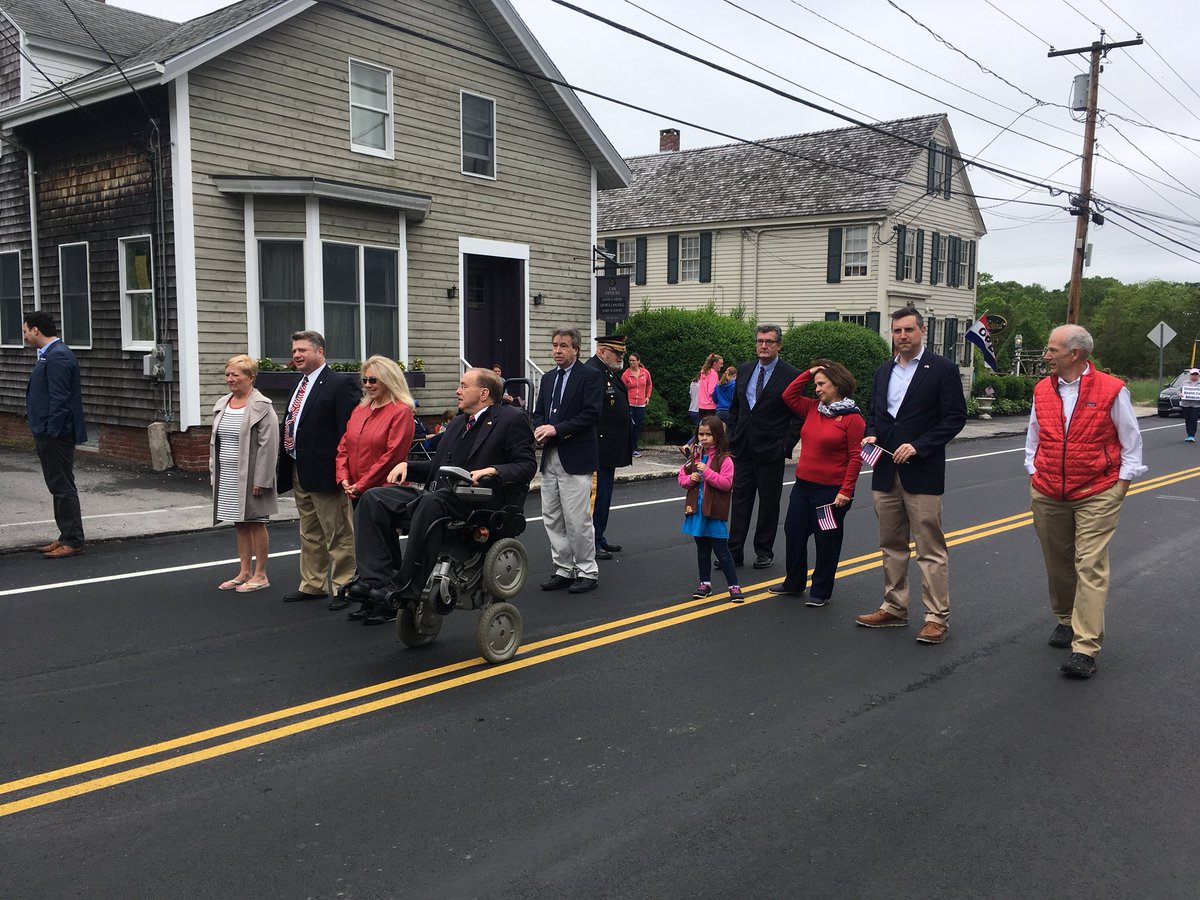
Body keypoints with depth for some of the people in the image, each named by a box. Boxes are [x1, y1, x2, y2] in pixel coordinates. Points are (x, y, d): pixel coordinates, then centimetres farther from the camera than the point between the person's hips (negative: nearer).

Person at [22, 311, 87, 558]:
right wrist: (44, 435, 18)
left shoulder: (57, 356, -17)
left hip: (56, 435, -10)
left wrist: (51, 433, -21)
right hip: (49, 434, 10)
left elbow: (59, 399, -21)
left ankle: (73, 541, 1)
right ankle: (67, 537, 22)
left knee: (63, 487, -5)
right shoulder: (50, 354, 15)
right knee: (58, 487, 15)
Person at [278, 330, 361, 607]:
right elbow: (291, 427, 18)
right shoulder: (300, 386, 15)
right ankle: (313, 584, 29)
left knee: (338, 535, 2)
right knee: (309, 534, 18)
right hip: (299, 472, 9)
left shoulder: (342, 383, -12)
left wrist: (342, 469, -21)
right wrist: (288, 466, 12)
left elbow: (349, 430, -18)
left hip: (325, 471, -9)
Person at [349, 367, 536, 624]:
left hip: (474, 504, -8)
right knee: (374, 498, -10)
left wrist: (492, 471, -23)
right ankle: (377, 578, -19)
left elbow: (527, 465, -8)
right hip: (434, 499, 8)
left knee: (432, 500, -38)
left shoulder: (511, 419, 2)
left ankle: (407, 587, -29)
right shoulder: (457, 423, 25)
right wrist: (406, 465, 10)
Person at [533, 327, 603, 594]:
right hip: (550, 458, 7)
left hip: (575, 458, -7)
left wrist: (556, 429, -20)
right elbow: (539, 412, 18)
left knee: (577, 519, -3)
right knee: (552, 519, 10)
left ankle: (587, 572, 10)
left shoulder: (590, 376, -6)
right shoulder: (548, 378, 16)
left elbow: (591, 414, -15)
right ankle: (564, 570, 21)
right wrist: (539, 428, -5)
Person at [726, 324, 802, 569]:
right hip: (743, 448, 4)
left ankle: (764, 551, 18)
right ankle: (734, 552, 10)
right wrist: (732, 438, 8)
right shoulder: (745, 370, 10)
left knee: (769, 503, 7)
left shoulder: (791, 375, -6)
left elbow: (799, 415, -6)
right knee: (740, 500, 6)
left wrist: (786, 446, -11)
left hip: (771, 451, -4)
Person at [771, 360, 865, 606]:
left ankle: (821, 591, 19)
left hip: (831, 491, -7)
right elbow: (788, 395, 13)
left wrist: (846, 491, -17)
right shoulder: (813, 408, 8)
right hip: (803, 485, 7)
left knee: (826, 541, 5)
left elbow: (856, 457, -13)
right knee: (793, 533, 15)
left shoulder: (853, 418, -11)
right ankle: (794, 583, 31)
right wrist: (808, 373, 6)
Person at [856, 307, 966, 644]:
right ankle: (894, 608, 24)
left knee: (931, 549, -2)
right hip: (886, 472, 6)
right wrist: (870, 435, 1)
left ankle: (937, 617, 4)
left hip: (922, 473, -6)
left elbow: (956, 417, -8)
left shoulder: (943, 369, -4)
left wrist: (918, 446, -17)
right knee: (892, 546, 14)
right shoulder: (883, 372, 14)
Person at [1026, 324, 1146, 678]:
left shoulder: (1112, 390, -6)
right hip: (1047, 496, 5)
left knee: (1091, 567, -8)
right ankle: (1066, 620, 33)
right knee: (1057, 563, 13)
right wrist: (1034, 476, 10)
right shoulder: (1043, 390, 7)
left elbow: (1131, 442, 1)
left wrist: (1120, 486, -3)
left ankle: (1085, 648, -9)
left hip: (1096, 496, -5)